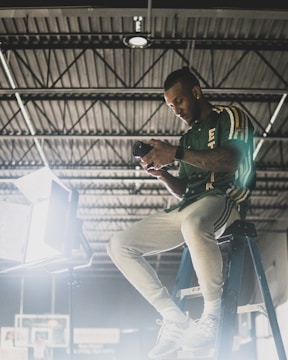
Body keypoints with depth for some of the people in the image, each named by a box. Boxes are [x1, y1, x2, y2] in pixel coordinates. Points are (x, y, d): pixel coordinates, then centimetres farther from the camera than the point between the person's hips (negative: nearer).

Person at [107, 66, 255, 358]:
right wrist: (162, 174, 3)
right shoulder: (189, 136, 26)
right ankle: (175, 319, -14)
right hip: (189, 208, 8)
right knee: (119, 246, -6)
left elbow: (233, 159, -16)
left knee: (193, 223, -45)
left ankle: (212, 317, -28)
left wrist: (177, 154, -23)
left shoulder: (230, 117, 5)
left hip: (225, 198, -8)